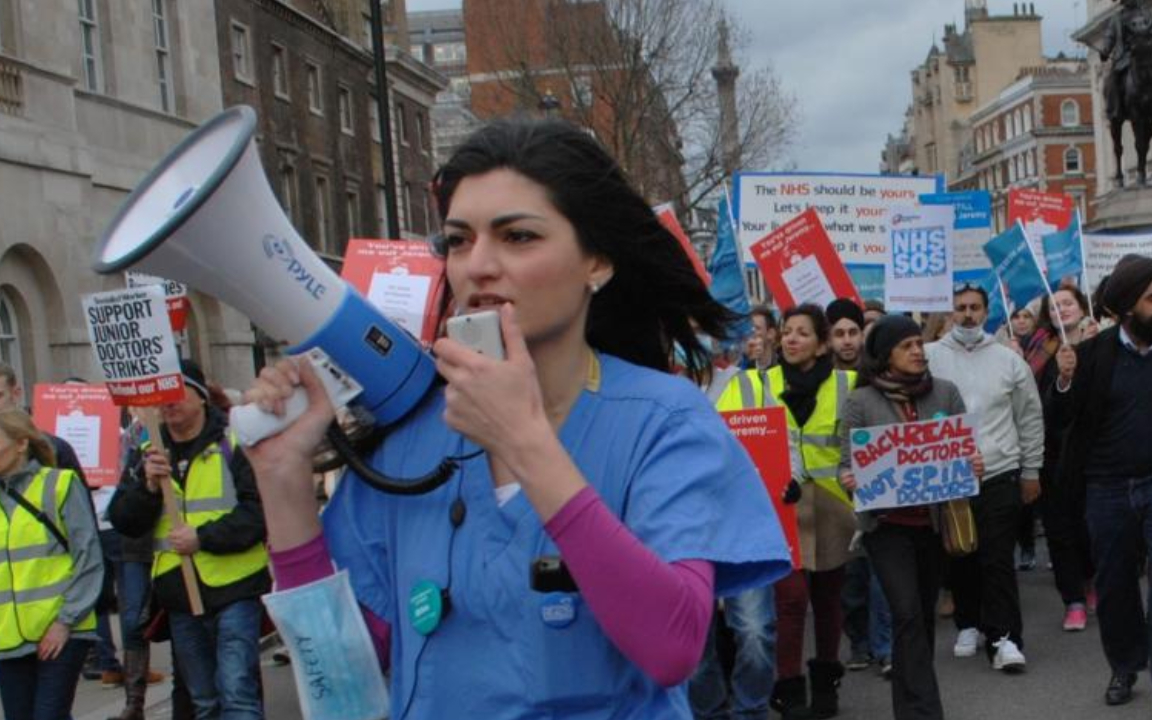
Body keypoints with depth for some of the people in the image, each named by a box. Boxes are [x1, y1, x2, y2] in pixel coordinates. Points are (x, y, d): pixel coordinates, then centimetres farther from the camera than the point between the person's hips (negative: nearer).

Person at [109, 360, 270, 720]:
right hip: (179, 594, 6)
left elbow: (259, 509, -14)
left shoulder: (235, 444, -6)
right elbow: (123, 522, 4)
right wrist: (148, 485, -14)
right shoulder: (147, 454, 9)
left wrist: (204, 538, -20)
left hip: (233, 586, -5)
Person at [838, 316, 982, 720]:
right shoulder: (860, 401, -4)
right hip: (887, 523, -3)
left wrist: (974, 465, -17)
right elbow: (847, 462, -4)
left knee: (925, 612, 13)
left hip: (935, 519, 3)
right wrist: (848, 480, -25)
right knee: (907, 612, -12)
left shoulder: (945, 392, 3)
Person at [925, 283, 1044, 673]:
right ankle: (968, 624, 27)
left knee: (998, 559, -3)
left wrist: (1031, 471, 9)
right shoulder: (930, 357, 0)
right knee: (960, 558, 11)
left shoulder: (1009, 360, 3)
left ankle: (1003, 636, 0)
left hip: (999, 476, -1)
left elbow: (1030, 418, 9)